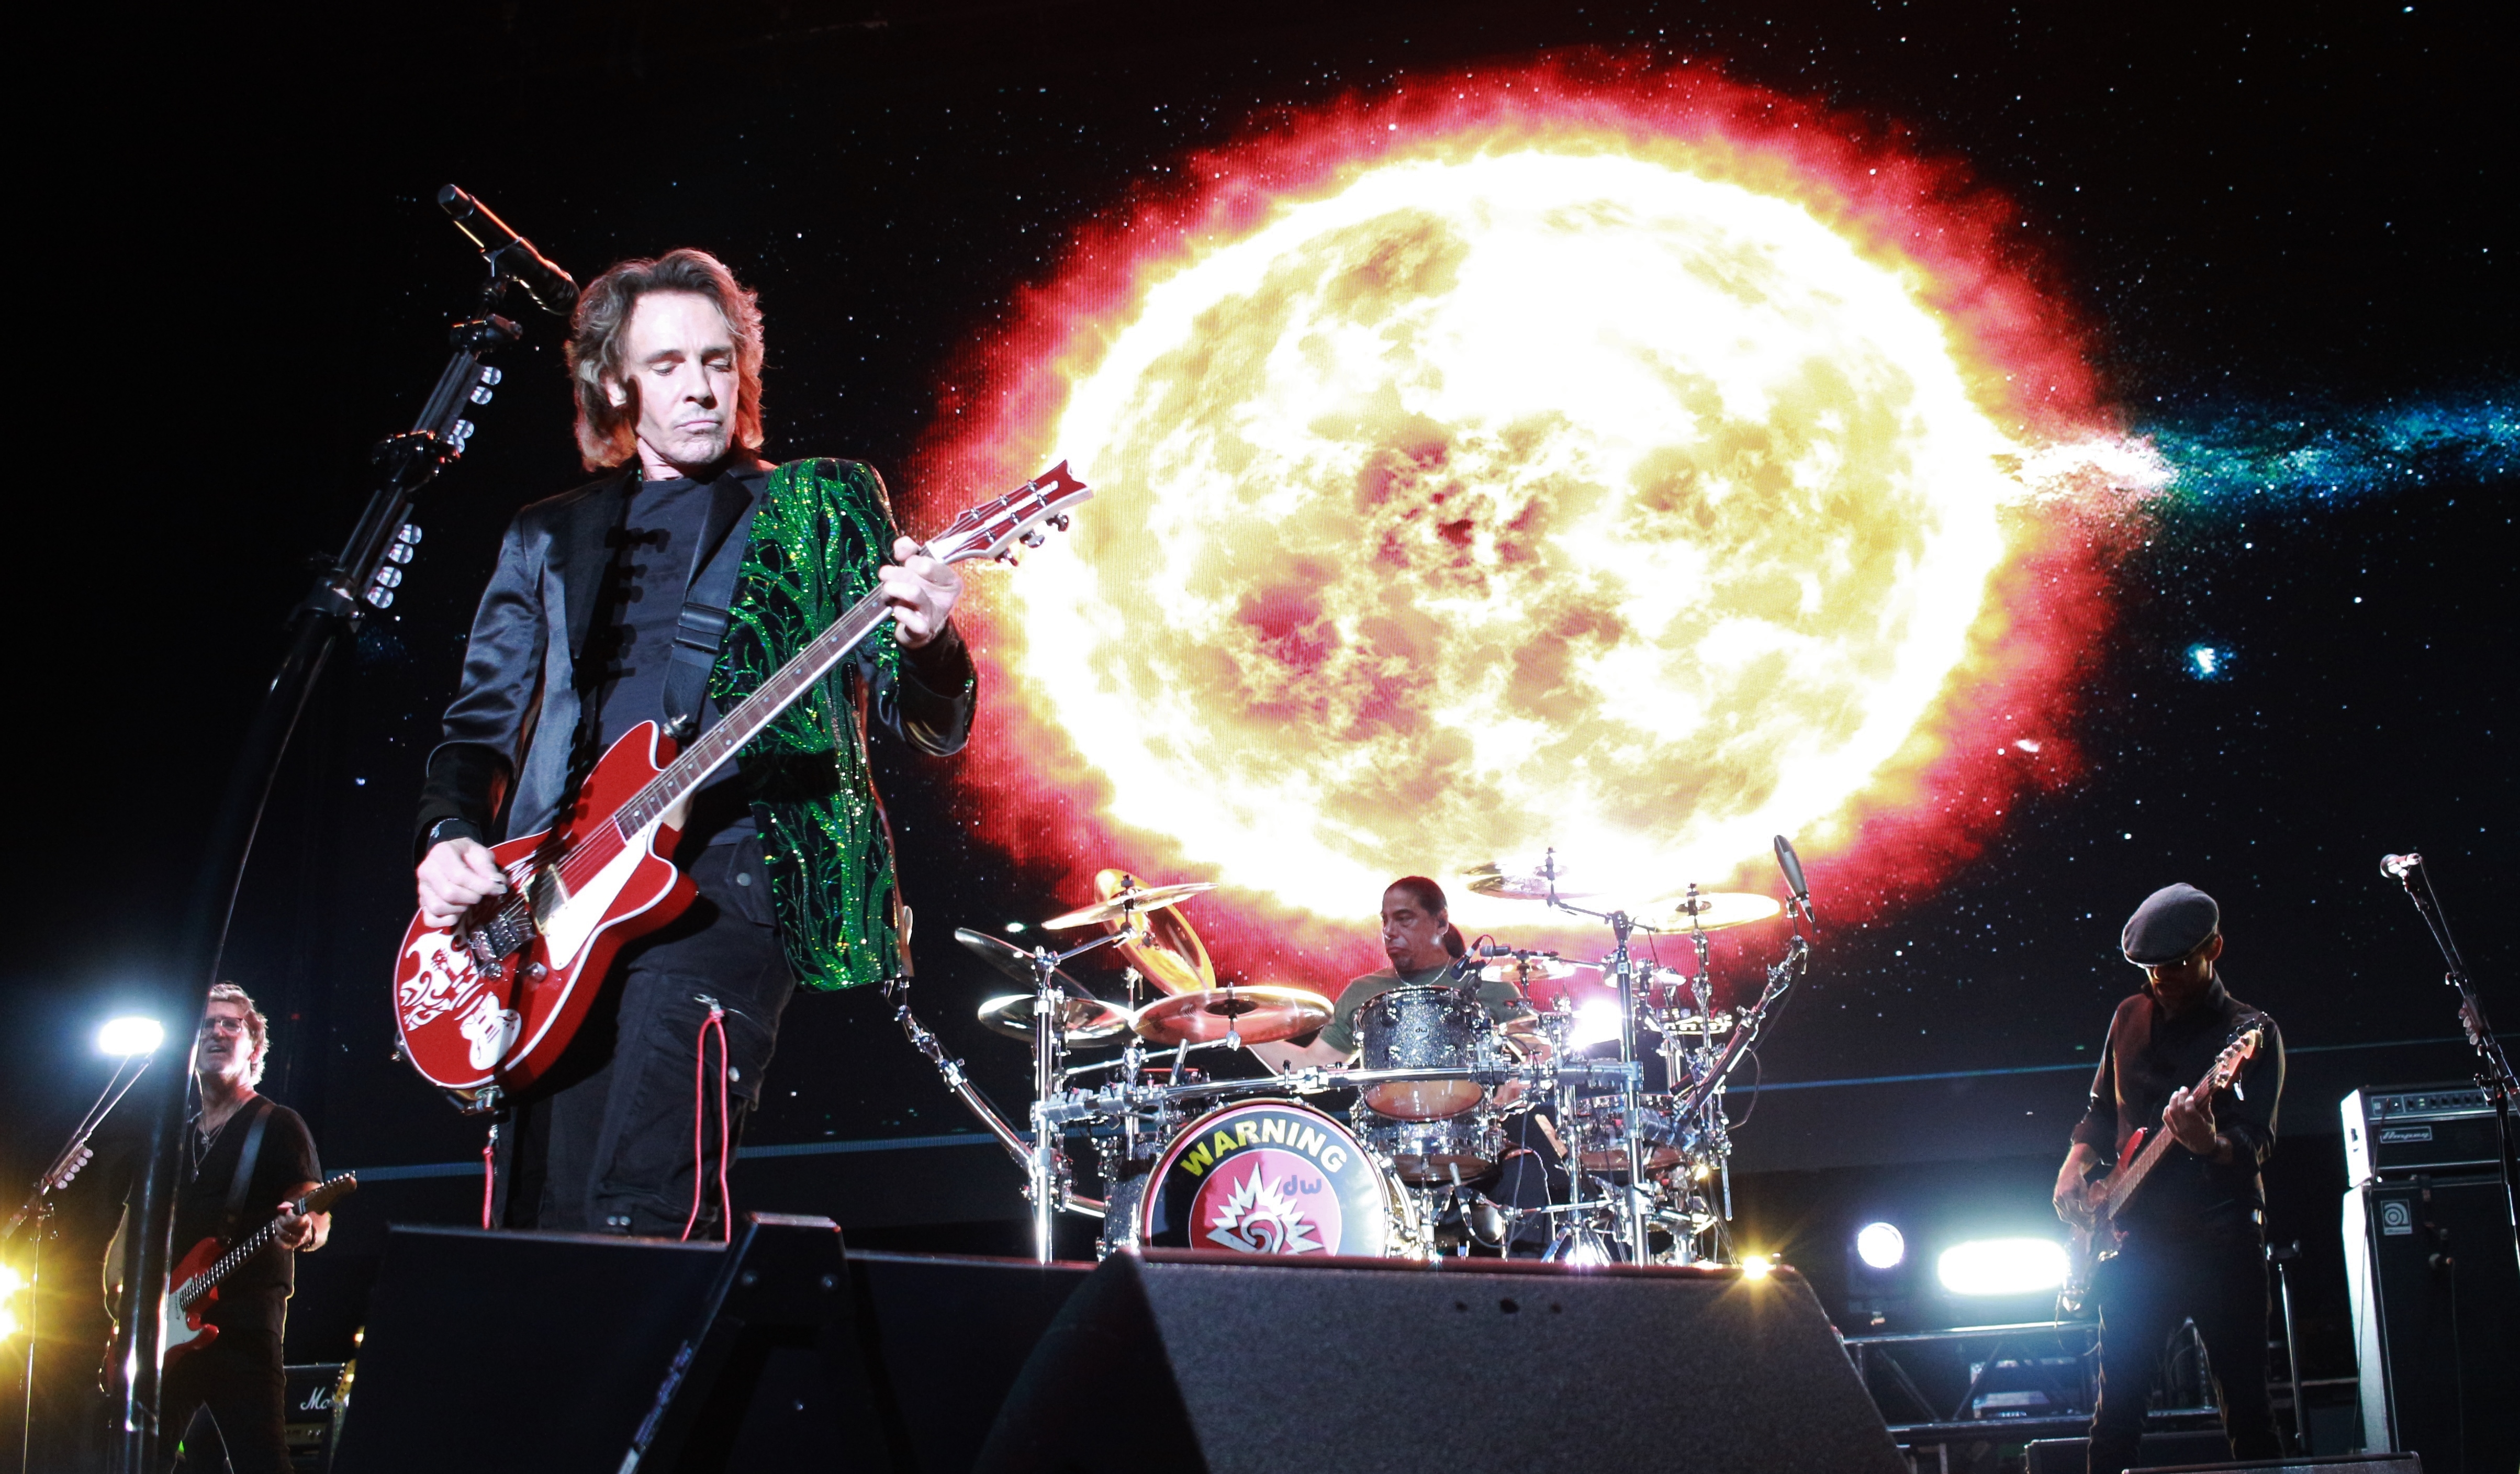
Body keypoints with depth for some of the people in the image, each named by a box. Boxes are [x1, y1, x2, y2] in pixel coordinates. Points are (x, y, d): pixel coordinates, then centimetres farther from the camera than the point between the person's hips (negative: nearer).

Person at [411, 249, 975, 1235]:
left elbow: (930, 726, 4)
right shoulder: (549, 539, 21)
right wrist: (450, 841, 1)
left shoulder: (824, 506, 11)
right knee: (541, 1222, 0)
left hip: (726, 882, -4)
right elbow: (481, 727, 22)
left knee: (639, 1221, -20)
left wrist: (926, 644, -20)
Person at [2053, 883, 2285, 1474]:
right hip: (2139, 1239, 5)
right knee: (2118, 1397, 6)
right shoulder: (2131, 1018, 11)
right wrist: (2079, 1160, 4)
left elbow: (2256, 1142, -17)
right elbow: (2103, 1109, 23)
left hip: (2221, 1242, -4)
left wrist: (2211, 1145, -38)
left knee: (2246, 1403, -2)